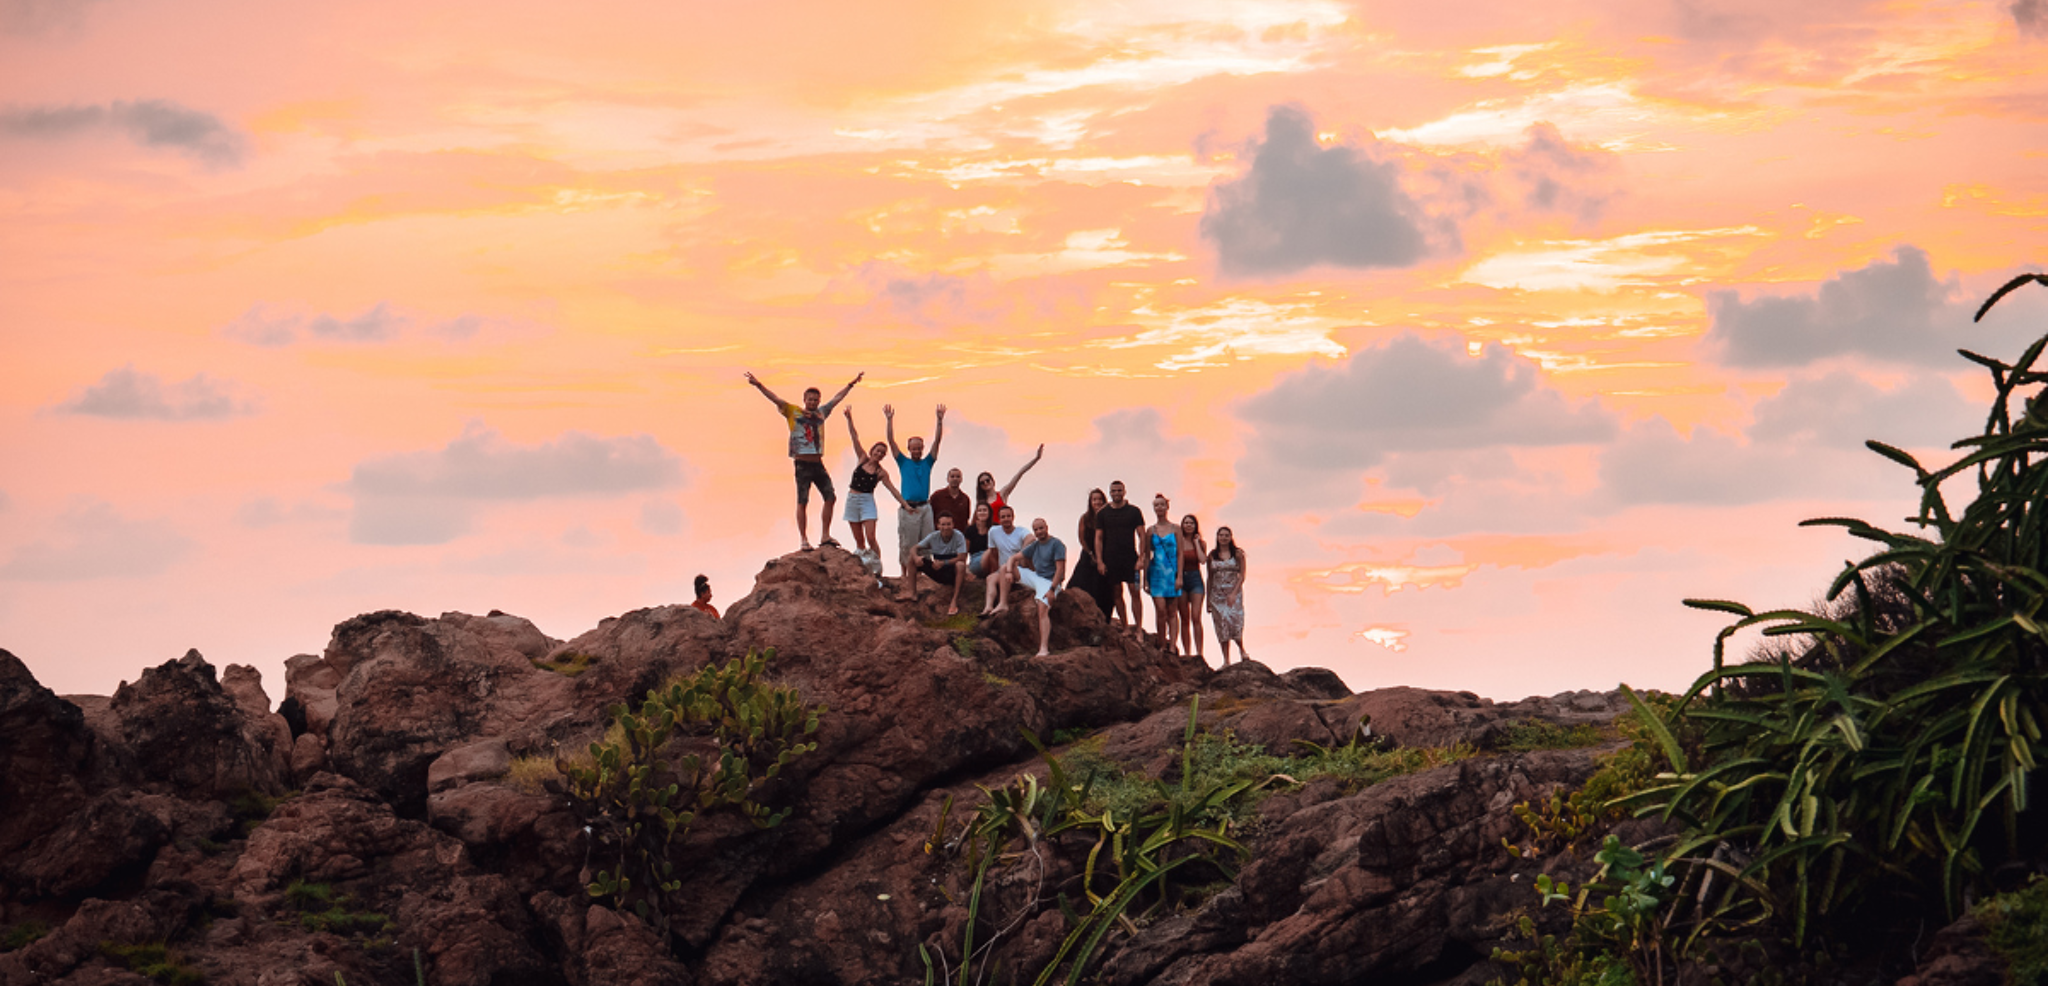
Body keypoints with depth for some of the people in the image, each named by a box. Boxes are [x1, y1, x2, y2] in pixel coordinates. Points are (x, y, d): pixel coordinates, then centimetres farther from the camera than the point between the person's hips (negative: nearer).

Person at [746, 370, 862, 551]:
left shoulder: (821, 413, 16)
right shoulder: (793, 412, 3)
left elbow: (837, 398, 28)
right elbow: (775, 399, -4)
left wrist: (851, 384, 38)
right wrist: (758, 385, -15)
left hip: (818, 464, 5)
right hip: (803, 464, -5)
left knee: (830, 497, 1)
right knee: (802, 502, -5)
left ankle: (825, 536, 9)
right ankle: (804, 540, -3)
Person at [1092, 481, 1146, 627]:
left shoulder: (1134, 511, 3)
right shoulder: (1102, 513, 7)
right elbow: (1098, 538, 7)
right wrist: (1099, 561, -2)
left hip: (1130, 558, -2)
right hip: (1111, 559, 2)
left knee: (1135, 593, -7)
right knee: (1117, 594, 3)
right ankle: (1125, 627, 8)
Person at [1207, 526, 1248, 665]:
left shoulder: (1237, 554, 1)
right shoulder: (1212, 556, 8)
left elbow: (1242, 576, -1)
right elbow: (1210, 578, 11)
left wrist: (1234, 593, -13)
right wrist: (1208, 599, 9)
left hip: (1234, 592, -2)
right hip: (1217, 594, 2)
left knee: (1235, 621, -13)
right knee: (1222, 624, -1)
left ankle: (1242, 650, 14)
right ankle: (1226, 661, 2)